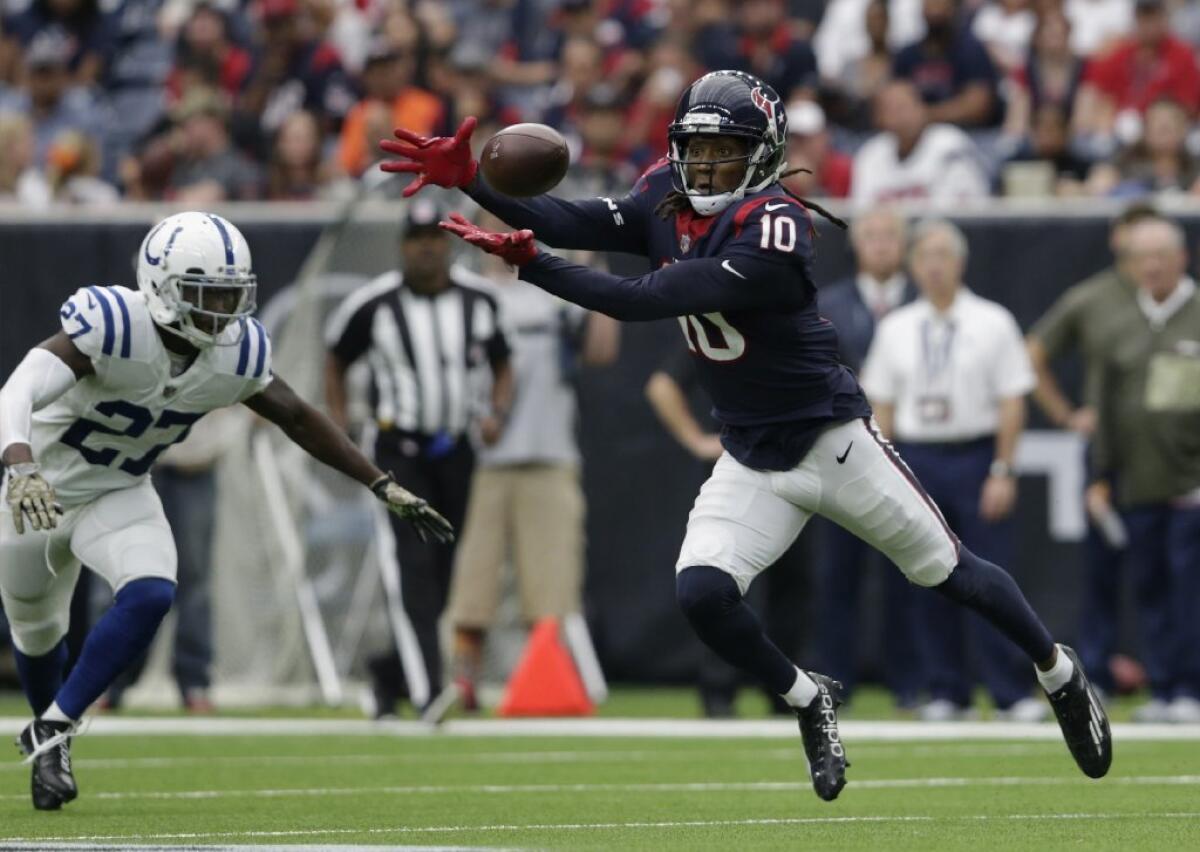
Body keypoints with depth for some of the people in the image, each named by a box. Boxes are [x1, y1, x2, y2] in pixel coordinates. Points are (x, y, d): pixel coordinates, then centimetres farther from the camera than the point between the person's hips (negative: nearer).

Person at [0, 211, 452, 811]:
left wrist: (384, 487, 2)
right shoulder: (111, 327, -34)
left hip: (120, 493, 3)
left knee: (150, 599, -23)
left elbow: (297, 417, 2)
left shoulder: (237, 355, -16)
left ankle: (51, 734, -11)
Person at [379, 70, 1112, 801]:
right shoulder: (671, 199, -5)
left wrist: (529, 263, -39)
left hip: (832, 440, -6)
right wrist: (469, 180, -24)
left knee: (950, 574, 7)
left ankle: (1061, 674, 34)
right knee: (702, 593, -15)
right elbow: (577, 224, -13)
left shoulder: (773, 233, -28)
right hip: (752, 460, 6)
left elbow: (646, 300, -34)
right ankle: (808, 700, 12)